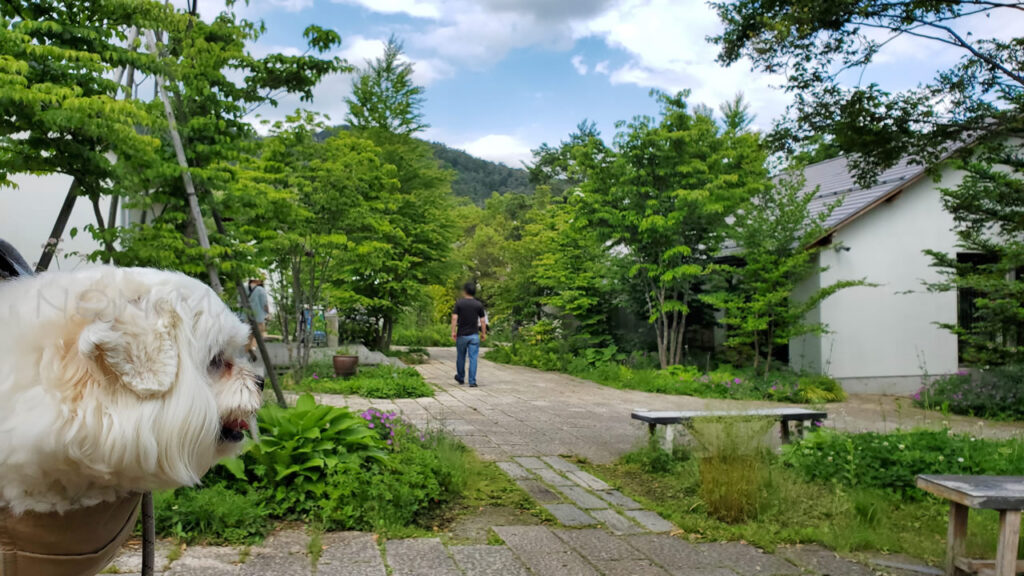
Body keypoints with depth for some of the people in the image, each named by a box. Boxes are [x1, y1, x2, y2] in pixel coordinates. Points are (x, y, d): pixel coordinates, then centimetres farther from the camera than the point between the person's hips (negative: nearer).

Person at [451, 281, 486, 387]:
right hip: (474, 335, 0)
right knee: (473, 358, -2)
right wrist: (483, 333, 9)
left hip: (461, 335, 0)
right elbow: (482, 320, 0)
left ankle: (461, 378, 32)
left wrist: (453, 332, -7)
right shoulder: (479, 304, -1)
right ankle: (472, 381, -7)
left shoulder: (459, 303, -4)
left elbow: (454, 318, -10)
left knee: (460, 357, 16)